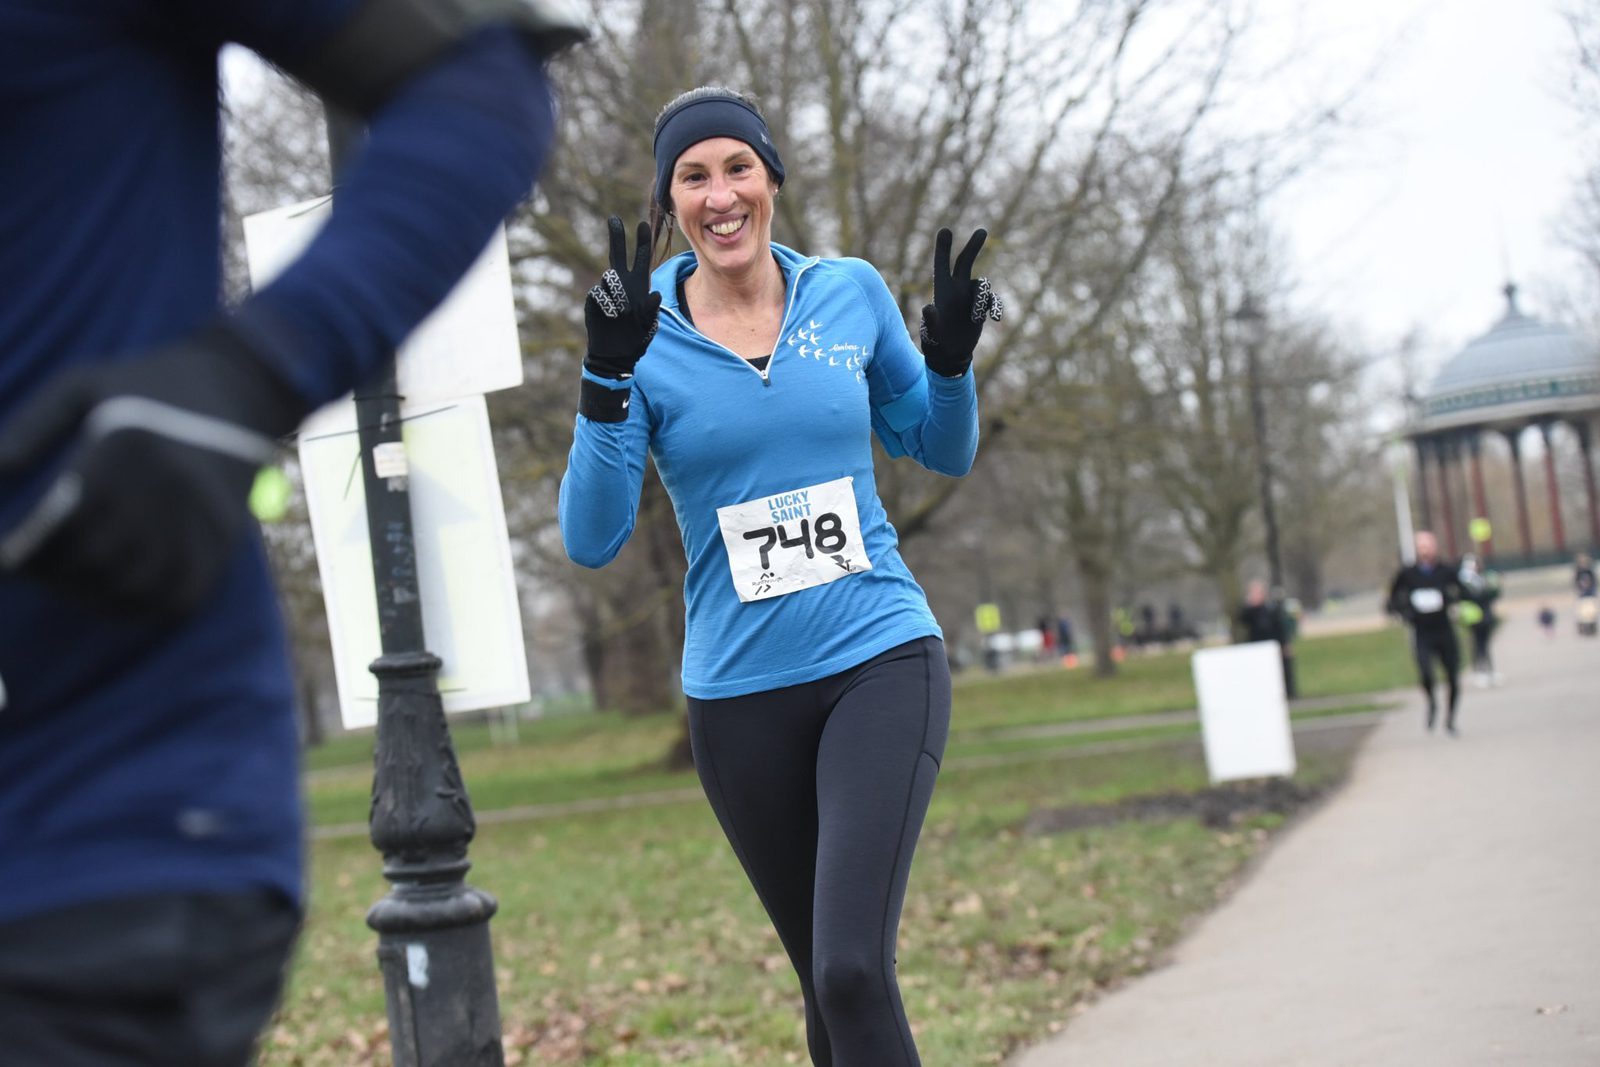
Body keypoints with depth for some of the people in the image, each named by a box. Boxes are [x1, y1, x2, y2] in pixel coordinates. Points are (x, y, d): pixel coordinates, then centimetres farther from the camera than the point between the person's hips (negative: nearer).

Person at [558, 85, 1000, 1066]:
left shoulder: (851, 294, 2)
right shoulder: (645, 339, -3)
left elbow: (942, 452, 15)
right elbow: (592, 540, -10)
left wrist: (950, 359, -5)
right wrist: (607, 378, -20)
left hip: (883, 662, -1)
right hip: (742, 697, 1)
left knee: (853, 969, -19)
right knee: (828, 983, 12)